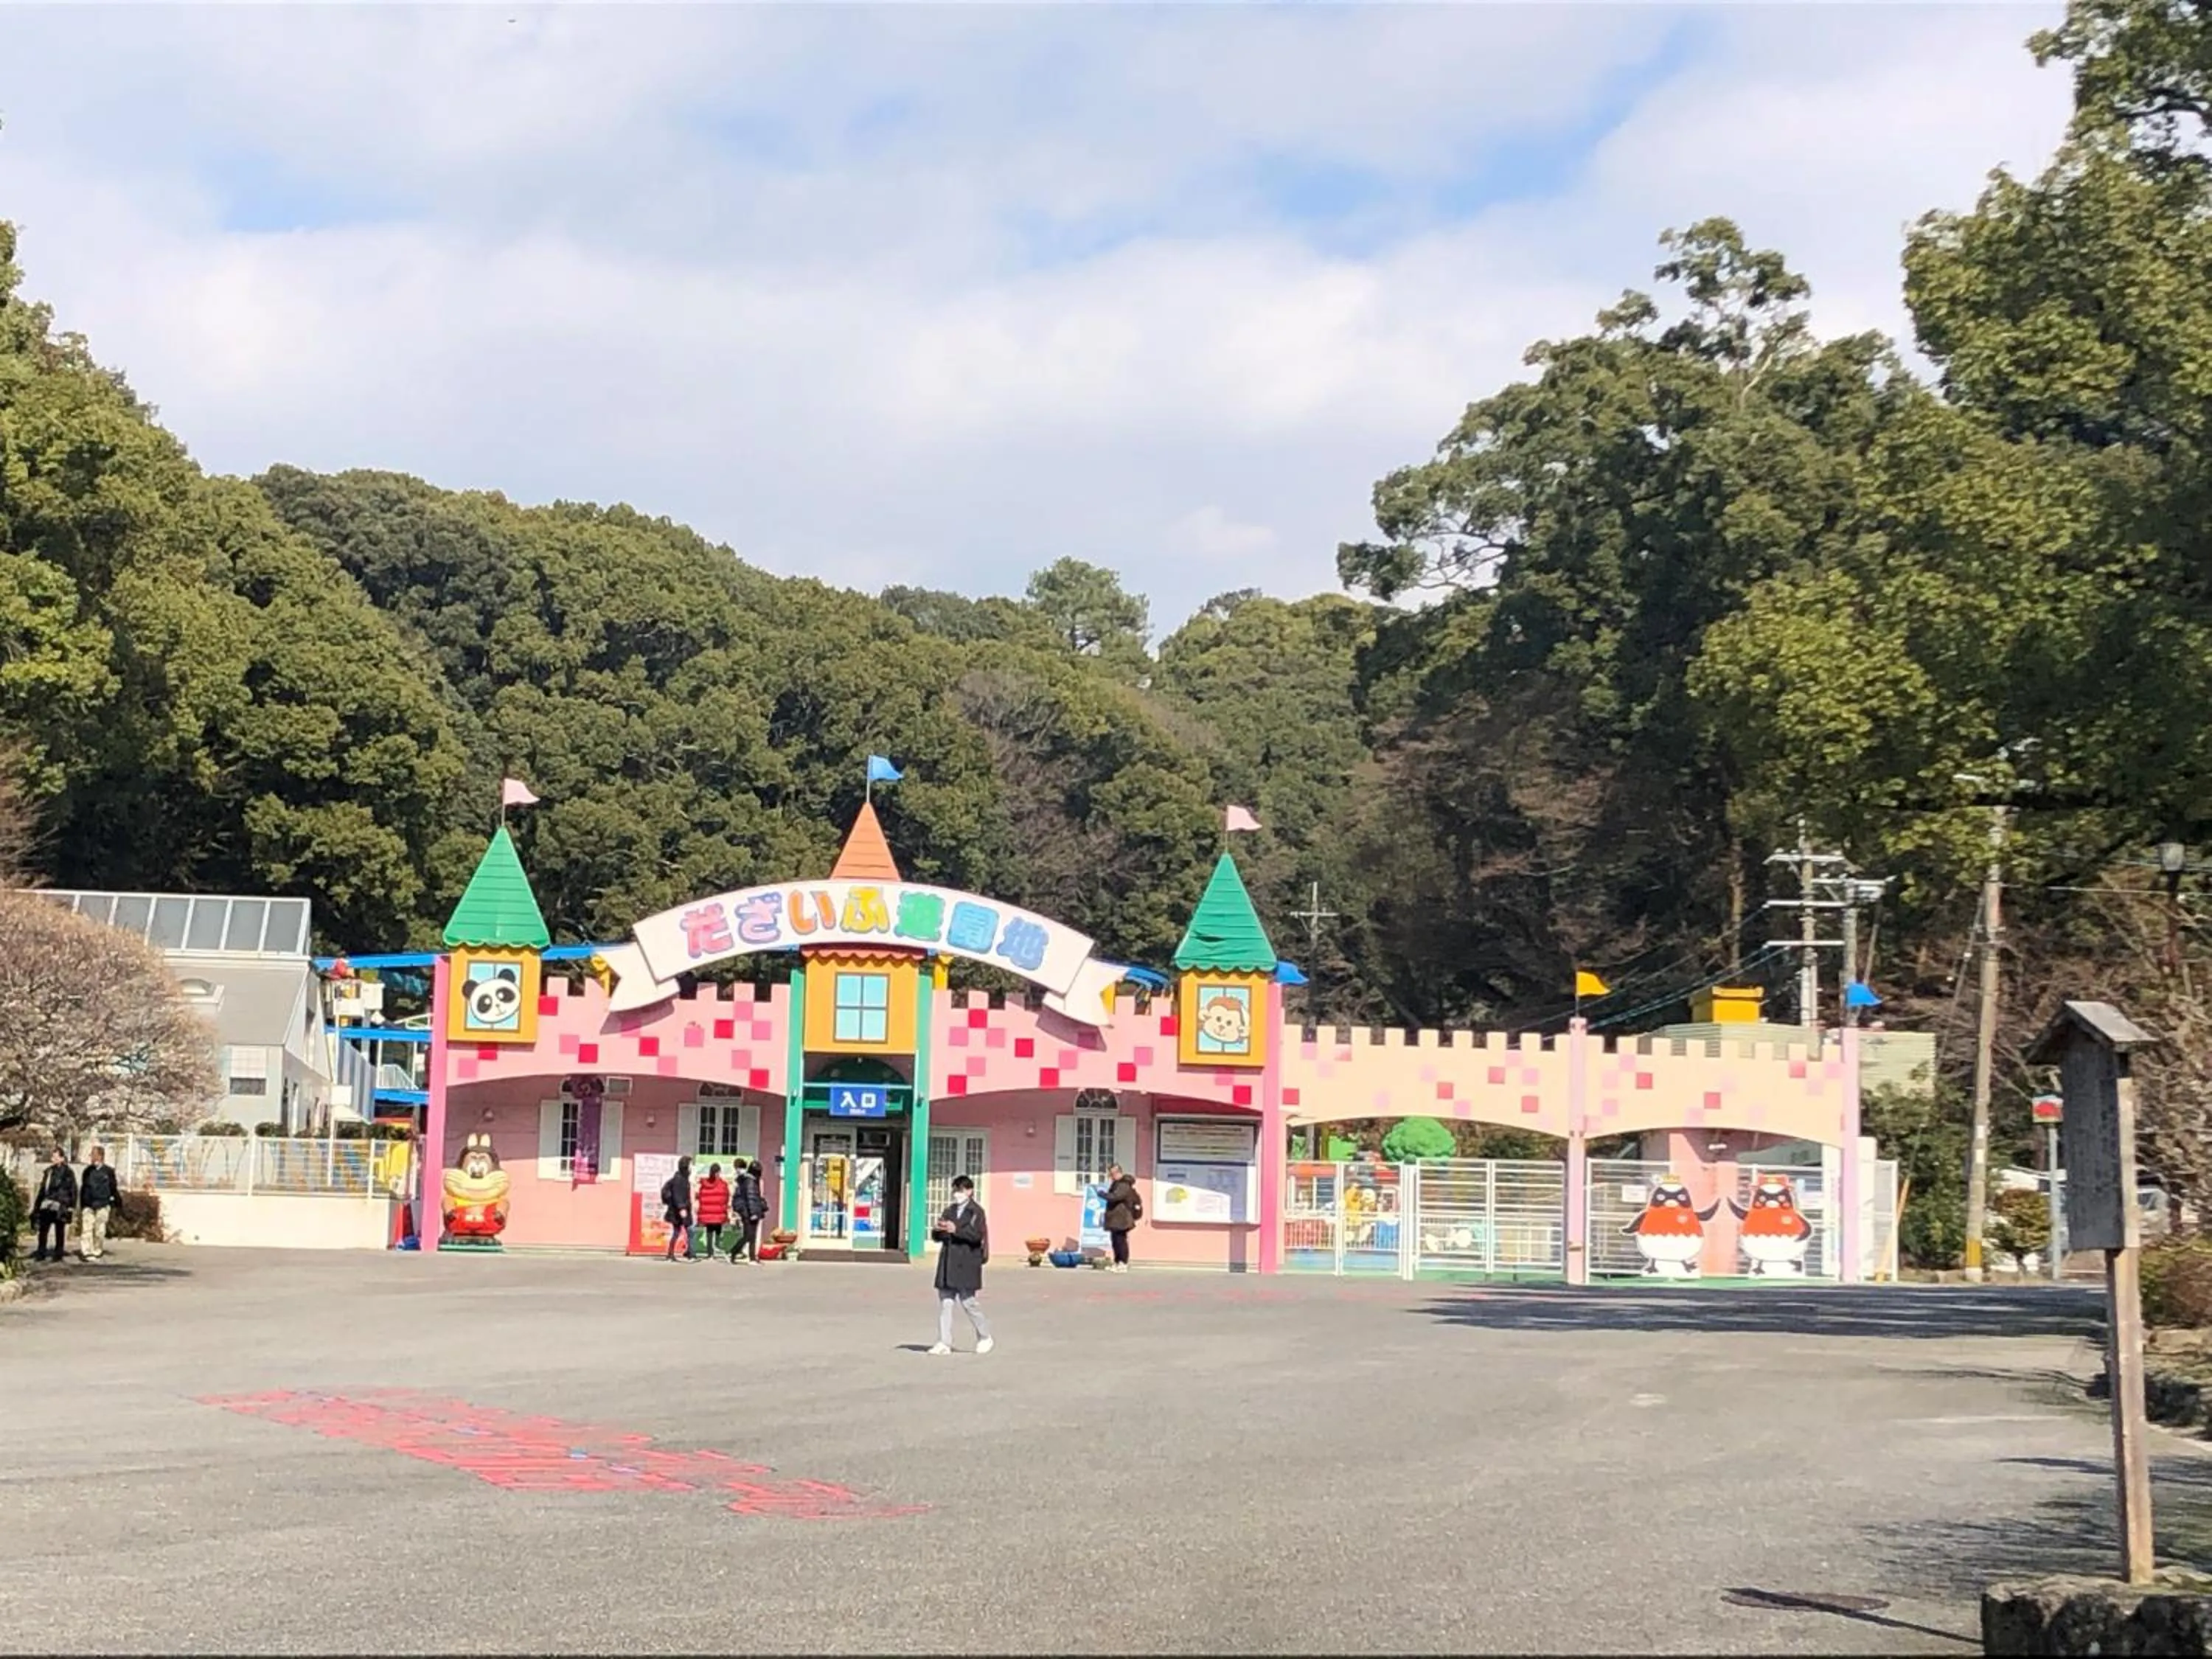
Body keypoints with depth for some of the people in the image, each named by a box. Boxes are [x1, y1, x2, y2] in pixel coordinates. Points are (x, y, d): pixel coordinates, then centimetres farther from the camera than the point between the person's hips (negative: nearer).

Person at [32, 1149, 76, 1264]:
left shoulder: (68, 1172, -4)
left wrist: (71, 1206, -10)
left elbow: (73, 1190, -5)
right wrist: (37, 1205, 15)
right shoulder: (49, 1171, 12)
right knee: (43, 1229, 2)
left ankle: (58, 1254, 9)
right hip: (47, 1204, 5)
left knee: (59, 1231, 2)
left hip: (60, 1205, -5)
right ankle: (41, 1253, 9)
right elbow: (42, 1189, 17)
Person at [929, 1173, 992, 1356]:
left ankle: (985, 1337, 16)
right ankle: (944, 1343, 1)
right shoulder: (949, 1210, 17)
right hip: (948, 1263, 6)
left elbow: (977, 1234, -17)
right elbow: (938, 1237, 16)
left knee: (967, 1302, -3)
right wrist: (939, 1230, -8)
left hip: (966, 1264, -6)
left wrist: (956, 1230, -27)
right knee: (944, 1303, 1)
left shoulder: (976, 1211, -2)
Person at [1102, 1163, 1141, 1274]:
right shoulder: (1117, 1184, 17)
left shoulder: (1124, 1186, -16)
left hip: (1120, 1220, -11)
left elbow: (1115, 1197, -28)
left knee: (1120, 1241, -9)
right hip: (1115, 1219, 11)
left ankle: (1123, 1264, -8)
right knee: (1116, 1241, 14)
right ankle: (1117, 1263, 20)